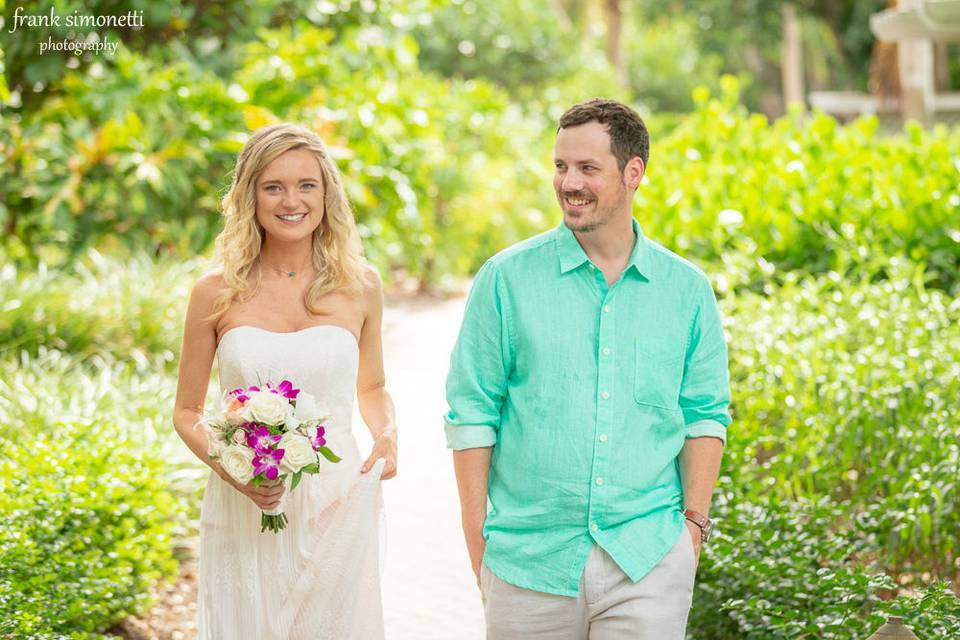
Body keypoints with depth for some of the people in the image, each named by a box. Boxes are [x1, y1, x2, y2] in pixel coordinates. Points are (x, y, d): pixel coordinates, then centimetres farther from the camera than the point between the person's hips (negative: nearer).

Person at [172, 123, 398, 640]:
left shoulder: (360, 284, 2)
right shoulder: (216, 294, -1)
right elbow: (186, 412, 7)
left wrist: (387, 436, -3)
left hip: (336, 506, 1)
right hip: (245, 513, -1)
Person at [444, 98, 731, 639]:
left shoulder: (687, 289, 5)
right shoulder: (507, 279, 0)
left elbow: (705, 414, 9)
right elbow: (472, 412, 1)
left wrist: (694, 523, 0)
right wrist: (478, 539, -3)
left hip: (648, 557, 1)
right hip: (529, 556, -1)